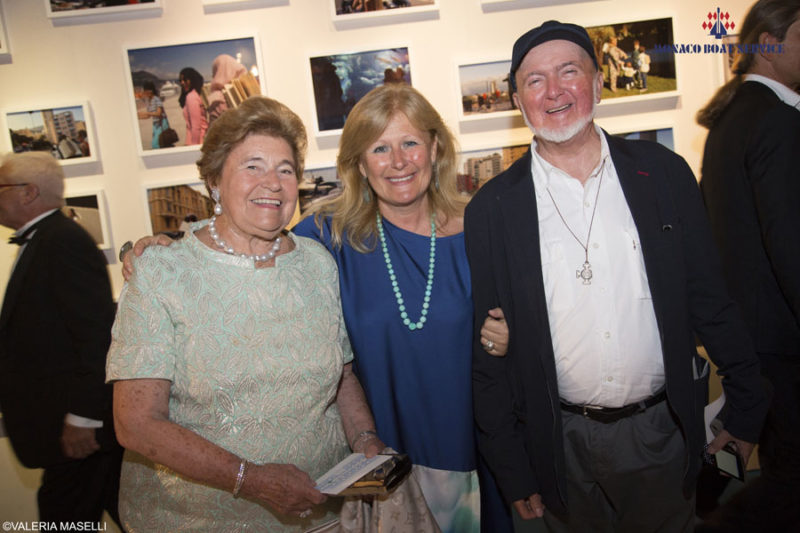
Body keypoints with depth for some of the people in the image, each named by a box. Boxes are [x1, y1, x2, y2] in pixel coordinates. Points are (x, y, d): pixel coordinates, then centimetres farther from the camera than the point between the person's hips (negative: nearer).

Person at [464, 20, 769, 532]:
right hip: (562, 446, -1)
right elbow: (488, 352, -5)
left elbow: (710, 298, 3)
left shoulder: (664, 172, -3)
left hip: (663, 431, 2)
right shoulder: (491, 209, -8)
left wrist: (747, 409, 6)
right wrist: (512, 469, -2)